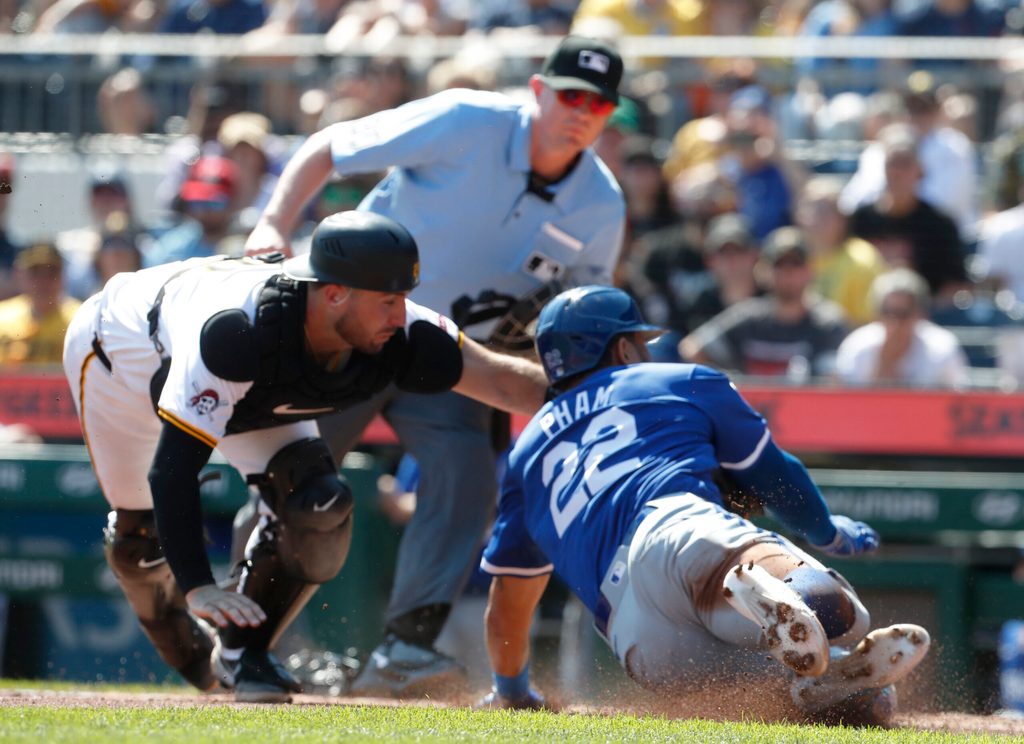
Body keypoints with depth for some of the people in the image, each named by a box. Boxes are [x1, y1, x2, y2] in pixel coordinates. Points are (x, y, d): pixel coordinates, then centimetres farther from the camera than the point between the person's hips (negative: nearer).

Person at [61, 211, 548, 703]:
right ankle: (186, 652, 37)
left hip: (251, 390, 4)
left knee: (316, 504, -17)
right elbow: (173, 466, -51)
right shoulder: (234, 331, -49)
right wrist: (196, 587, -57)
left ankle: (242, 651, 0)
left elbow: (500, 379, -31)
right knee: (140, 531, 6)